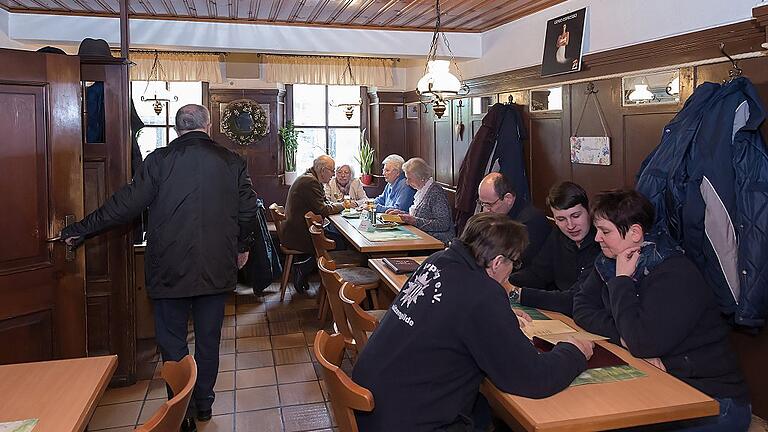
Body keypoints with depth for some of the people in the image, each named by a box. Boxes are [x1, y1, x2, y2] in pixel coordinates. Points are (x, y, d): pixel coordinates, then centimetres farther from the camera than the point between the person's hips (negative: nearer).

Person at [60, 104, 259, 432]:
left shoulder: (159, 160, -7)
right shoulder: (232, 162, -1)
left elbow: (126, 204, -7)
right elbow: (249, 210, 2)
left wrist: (80, 230, 4)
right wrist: (243, 246, 19)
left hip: (170, 270, -2)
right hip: (217, 269, 2)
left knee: (172, 343, 11)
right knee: (209, 339, 16)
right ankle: (204, 404, 29)